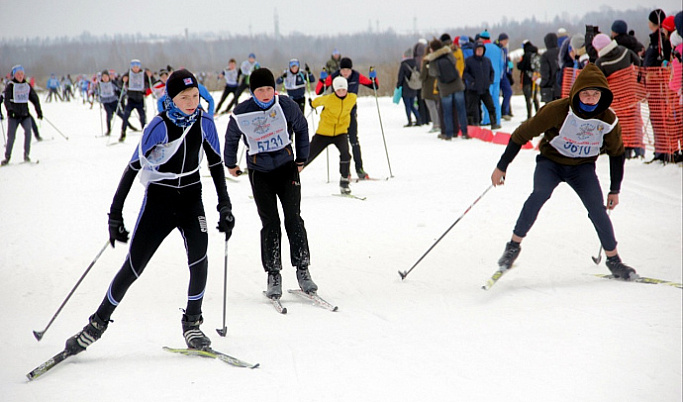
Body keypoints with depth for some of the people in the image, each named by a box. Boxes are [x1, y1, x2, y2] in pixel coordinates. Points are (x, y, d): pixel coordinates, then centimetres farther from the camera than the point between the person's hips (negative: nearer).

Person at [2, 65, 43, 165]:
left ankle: (26, 154, -14)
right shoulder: (10, 86, -2)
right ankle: (7, 157, 14)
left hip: (25, 115, 2)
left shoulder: (27, 86, 11)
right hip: (13, 115, -2)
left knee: (28, 131, -20)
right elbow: (6, 99, -14)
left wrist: (39, 110, 12)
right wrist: (9, 109, -31)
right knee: (11, 136, -1)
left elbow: (35, 98, 18)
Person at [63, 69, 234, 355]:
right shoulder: (159, 126, -13)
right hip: (158, 200, -2)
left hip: (191, 199, 2)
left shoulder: (204, 122, -4)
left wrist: (225, 205, 4)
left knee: (199, 261, -18)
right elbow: (133, 168, -9)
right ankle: (97, 324, 15)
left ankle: (192, 325, 0)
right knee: (133, 267, -1)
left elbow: (215, 164, 9)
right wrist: (115, 215, -11)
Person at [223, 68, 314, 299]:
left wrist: (301, 159, 17)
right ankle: (273, 275, 3)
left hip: (286, 168, 0)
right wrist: (230, 164, 24)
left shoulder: (286, 106, -8)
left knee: (293, 219, -6)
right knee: (270, 224, -3)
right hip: (259, 172, 0)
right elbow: (231, 139, 11)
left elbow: (301, 129, 10)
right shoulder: (242, 113, -9)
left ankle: (303, 270, 0)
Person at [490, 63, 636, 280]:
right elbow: (522, 134, -15)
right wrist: (501, 167, -10)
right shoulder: (557, 110, -24)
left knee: (597, 209, -15)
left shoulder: (608, 119, -15)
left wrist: (615, 190, 6)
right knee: (540, 194, -30)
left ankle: (613, 260, 4)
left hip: (583, 167, 2)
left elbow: (617, 153, 4)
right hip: (551, 161, -2)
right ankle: (514, 246, -17)